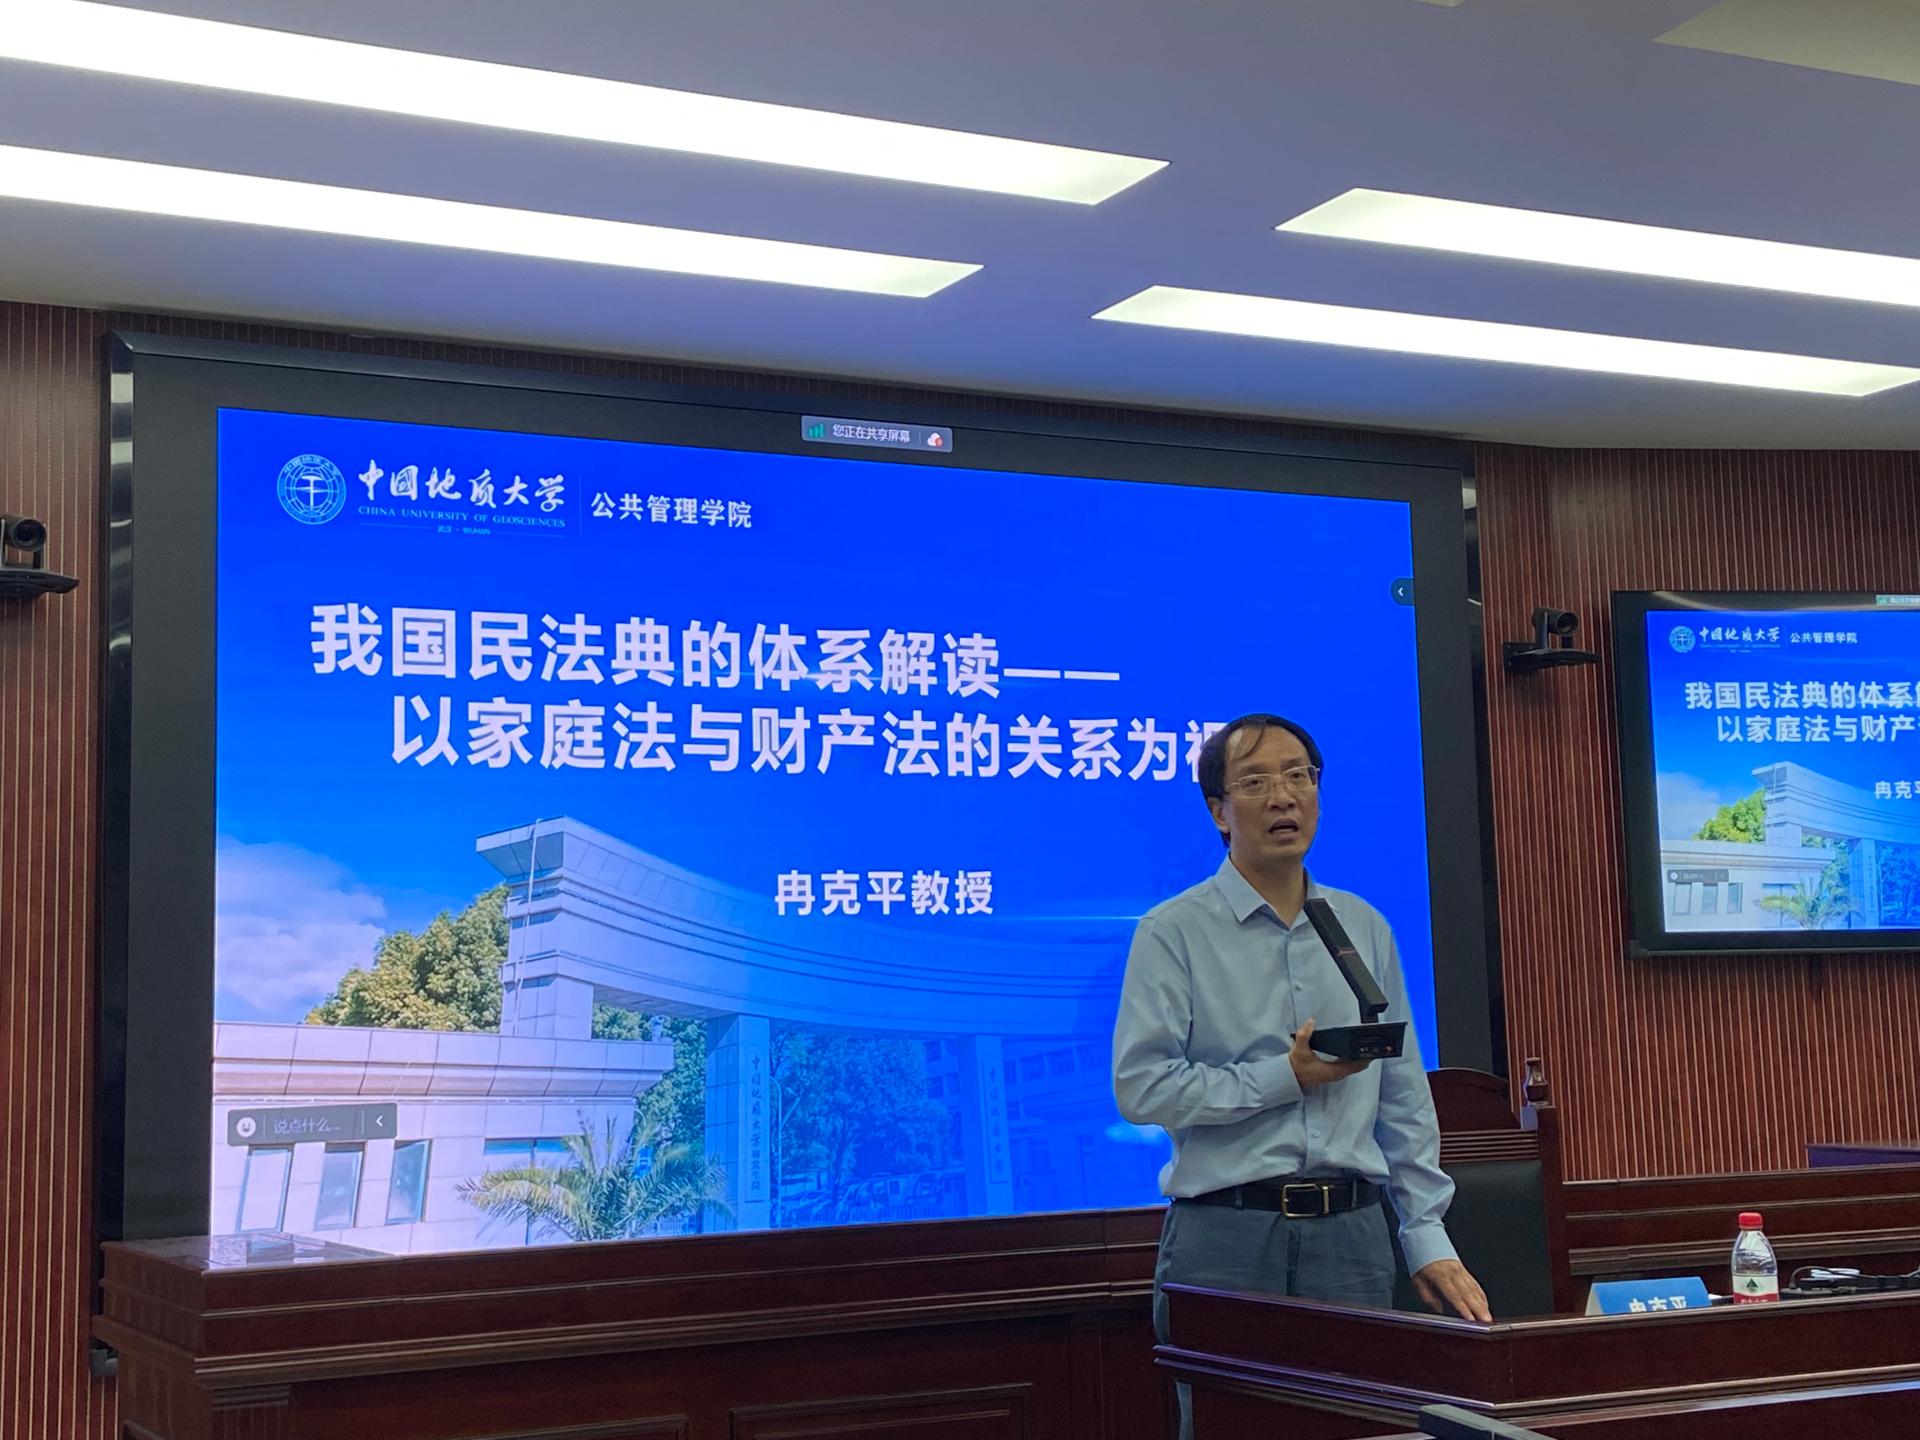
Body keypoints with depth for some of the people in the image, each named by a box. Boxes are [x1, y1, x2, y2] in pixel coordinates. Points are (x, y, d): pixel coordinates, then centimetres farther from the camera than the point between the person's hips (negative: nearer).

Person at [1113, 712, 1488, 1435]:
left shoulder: (1365, 928, 13)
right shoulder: (1174, 933, -2)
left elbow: (1405, 1100, 14)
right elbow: (1140, 1086, -12)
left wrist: (1428, 1237, 8)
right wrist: (1284, 1077, -12)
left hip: (1351, 1235, 4)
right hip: (1224, 1238, -4)